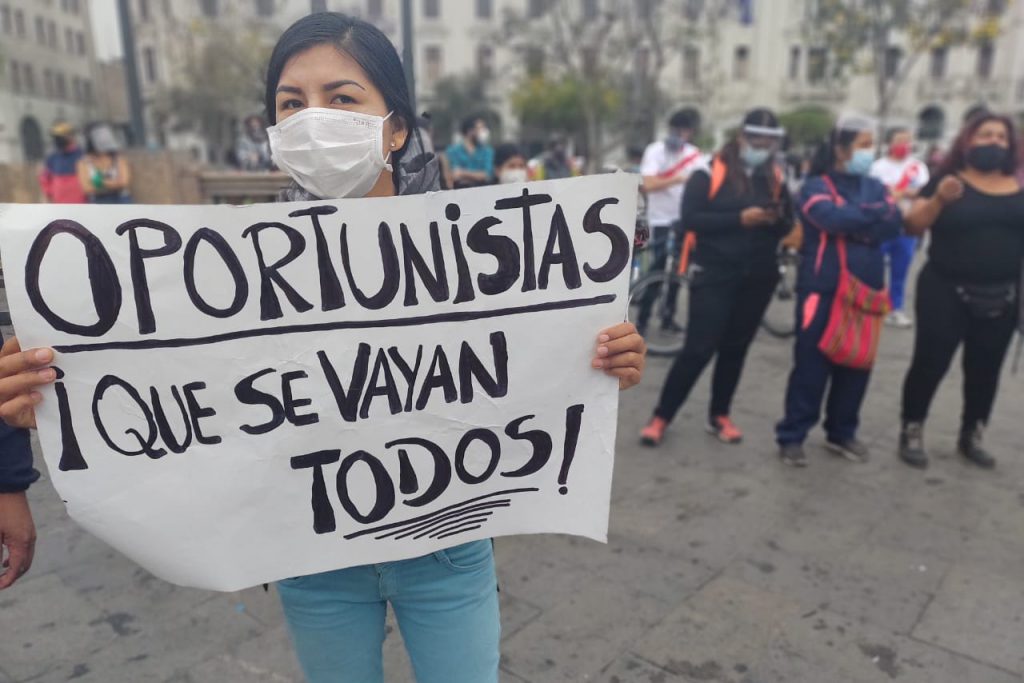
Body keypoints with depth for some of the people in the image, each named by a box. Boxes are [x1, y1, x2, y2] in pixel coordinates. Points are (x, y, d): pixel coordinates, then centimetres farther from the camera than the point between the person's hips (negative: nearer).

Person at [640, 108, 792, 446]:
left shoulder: (776, 177, 8)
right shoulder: (710, 172, -6)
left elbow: (787, 226, 11)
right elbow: (690, 218, -14)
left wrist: (777, 219, -12)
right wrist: (740, 218, -21)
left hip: (758, 278, 5)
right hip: (715, 275, -4)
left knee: (735, 348, 12)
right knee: (698, 349, -6)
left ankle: (719, 415, 26)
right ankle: (661, 416, 7)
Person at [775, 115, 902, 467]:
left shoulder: (875, 187, 12)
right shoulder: (816, 186, -3)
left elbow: (894, 225, -3)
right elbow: (833, 217, -23)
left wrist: (852, 223, -16)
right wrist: (875, 212, -9)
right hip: (822, 290, -5)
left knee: (856, 365, 11)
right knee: (811, 364, -2)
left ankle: (841, 433, 26)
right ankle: (791, 436, 8)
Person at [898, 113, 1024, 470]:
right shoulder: (948, 181, -3)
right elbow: (913, 226, -10)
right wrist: (939, 199, -25)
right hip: (946, 292, -4)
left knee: (985, 370, 12)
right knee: (930, 363, -3)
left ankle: (971, 437, 27)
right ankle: (911, 432, 10)